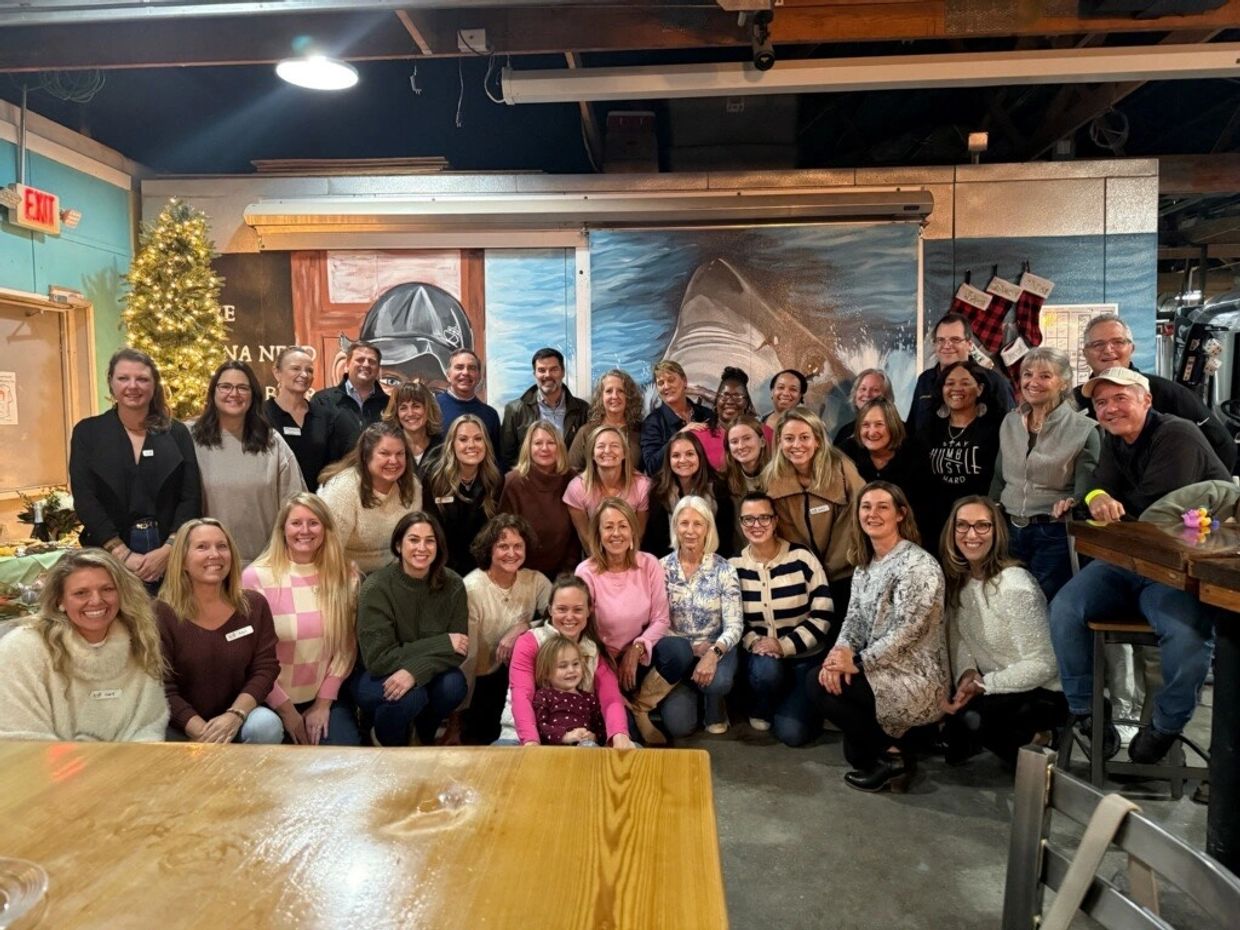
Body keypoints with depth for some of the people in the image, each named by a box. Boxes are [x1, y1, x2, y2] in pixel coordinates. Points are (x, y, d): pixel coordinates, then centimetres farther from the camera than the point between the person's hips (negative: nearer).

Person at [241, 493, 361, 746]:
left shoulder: (345, 576, 0)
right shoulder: (256, 577, -11)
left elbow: (346, 646, 0)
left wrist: (324, 702, -5)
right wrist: (286, 709, -7)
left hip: (327, 696, 2)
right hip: (273, 699, -2)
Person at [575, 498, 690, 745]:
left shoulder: (649, 564, -8)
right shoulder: (586, 572, -16)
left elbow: (660, 619, -6)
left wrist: (636, 649, -21)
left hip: (638, 655, 3)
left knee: (676, 659, -29)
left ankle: (638, 710, -3)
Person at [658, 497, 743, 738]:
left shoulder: (723, 569, -7)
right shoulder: (663, 568, -4)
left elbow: (734, 625, -12)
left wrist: (714, 653, -31)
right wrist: (694, 648, -17)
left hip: (715, 649, -1)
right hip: (678, 653, 1)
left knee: (717, 681, -36)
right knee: (678, 725, -19)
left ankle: (715, 709, 4)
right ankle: (690, 696, 20)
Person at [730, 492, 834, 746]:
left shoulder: (802, 559, -10)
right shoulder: (734, 567, -2)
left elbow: (823, 616, -11)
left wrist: (785, 645, -21)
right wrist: (753, 643, -17)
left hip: (805, 657, -1)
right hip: (761, 655, 1)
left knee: (791, 733, -18)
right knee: (766, 669, -36)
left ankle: (795, 703, 19)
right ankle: (760, 711, 0)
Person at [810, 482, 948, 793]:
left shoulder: (917, 564, -17)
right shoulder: (865, 563, 10)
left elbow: (906, 631, -22)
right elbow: (854, 618, 5)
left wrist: (857, 662, -20)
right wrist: (840, 652, -15)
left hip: (917, 679, -9)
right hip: (884, 671, 9)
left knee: (821, 685, -14)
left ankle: (891, 756, 2)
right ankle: (892, 744, 12)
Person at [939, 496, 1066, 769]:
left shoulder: (1015, 586, -24)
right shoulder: (957, 578, -1)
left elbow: (1044, 664, -21)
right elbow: (957, 637, 3)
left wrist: (983, 684, -22)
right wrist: (967, 676, -16)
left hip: (1041, 693, -6)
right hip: (988, 685, 7)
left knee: (969, 717, -30)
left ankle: (1030, 745, -1)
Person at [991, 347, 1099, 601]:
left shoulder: (1084, 430, -8)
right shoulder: (1010, 422, 7)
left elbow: (1085, 491, -9)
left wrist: (1071, 503, -30)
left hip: (1054, 535, -5)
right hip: (1008, 530, 5)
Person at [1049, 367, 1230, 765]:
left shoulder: (1178, 436, -10)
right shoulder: (1114, 442, 13)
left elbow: (1156, 509, -19)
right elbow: (1100, 491, 1)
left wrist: (1110, 501, -2)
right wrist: (1096, 497, -24)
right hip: (1125, 563, 6)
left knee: (1187, 634, -32)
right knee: (1063, 609, -14)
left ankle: (1166, 726, -4)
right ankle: (1087, 713, 2)